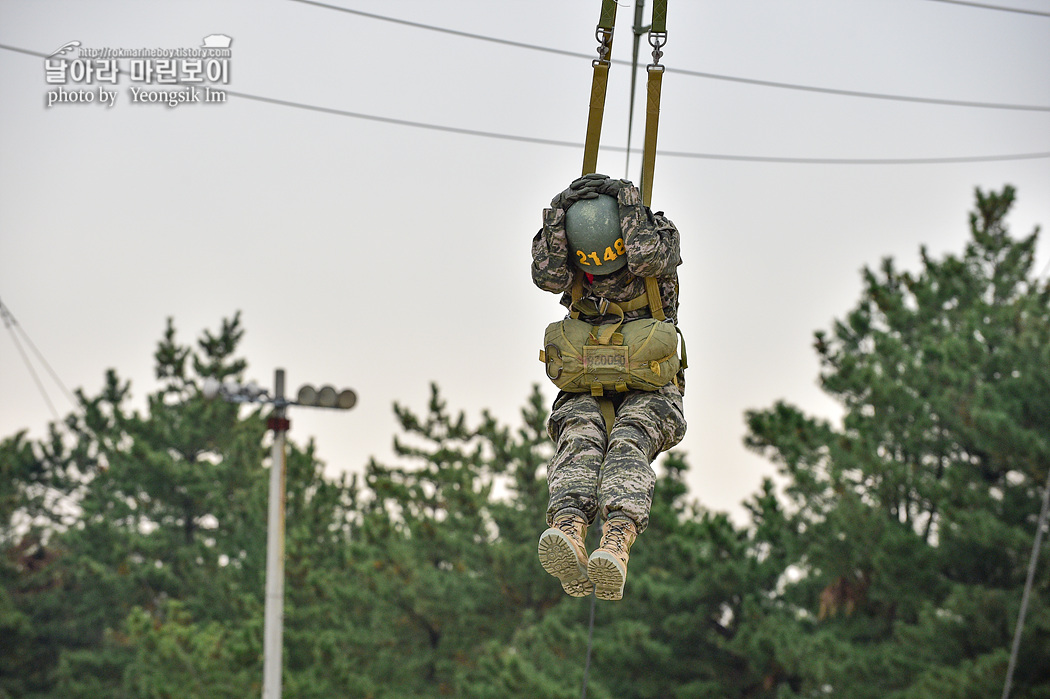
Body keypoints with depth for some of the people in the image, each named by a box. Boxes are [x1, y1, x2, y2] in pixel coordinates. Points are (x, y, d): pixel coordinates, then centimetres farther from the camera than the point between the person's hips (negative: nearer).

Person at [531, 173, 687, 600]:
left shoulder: (658, 236, -3)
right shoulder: (566, 258, 2)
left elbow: (646, 257, -26)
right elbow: (547, 275, -20)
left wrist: (630, 203, -19)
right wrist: (559, 214, -24)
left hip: (650, 393, -2)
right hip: (588, 394, 2)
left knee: (628, 444, -35)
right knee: (580, 439, -34)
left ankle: (616, 543, -63)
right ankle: (569, 530, -63)